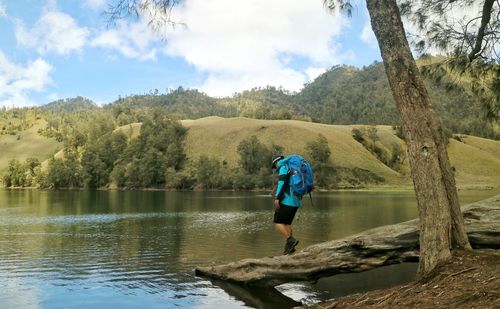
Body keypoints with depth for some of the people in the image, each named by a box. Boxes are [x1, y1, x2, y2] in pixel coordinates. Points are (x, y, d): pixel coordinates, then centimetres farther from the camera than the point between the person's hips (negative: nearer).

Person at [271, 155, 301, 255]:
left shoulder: (283, 167, -3)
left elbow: (282, 182, -18)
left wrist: (277, 198, -20)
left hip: (286, 200, -9)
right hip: (296, 202, 9)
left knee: (278, 222, -2)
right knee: (287, 223, 13)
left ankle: (290, 240, -14)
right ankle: (289, 247, 8)